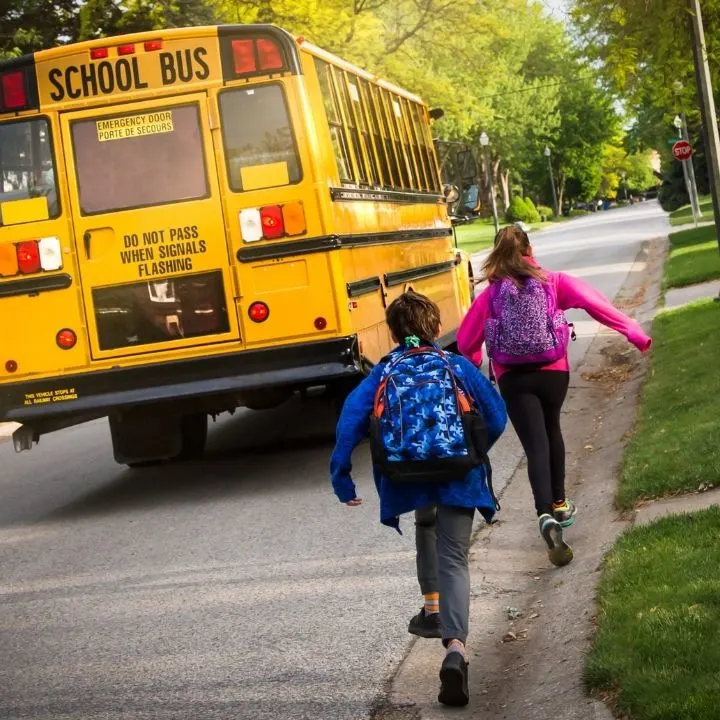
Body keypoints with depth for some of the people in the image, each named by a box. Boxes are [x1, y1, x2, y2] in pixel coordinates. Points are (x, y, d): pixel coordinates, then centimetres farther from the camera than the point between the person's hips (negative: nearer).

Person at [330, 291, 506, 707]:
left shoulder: (382, 375, 8)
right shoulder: (459, 367, 8)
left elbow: (350, 421, -6)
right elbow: (496, 419, 11)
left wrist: (342, 479, -4)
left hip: (408, 481, 2)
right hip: (459, 478, -1)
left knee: (426, 525, 36)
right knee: (453, 561, -1)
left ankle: (432, 607, 37)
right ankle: (456, 646, -23)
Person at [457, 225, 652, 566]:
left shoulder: (490, 294, 1)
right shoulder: (553, 282, -1)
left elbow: (466, 340, 3)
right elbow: (596, 303, -8)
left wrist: (473, 372, 22)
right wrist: (635, 334, -7)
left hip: (514, 379, -1)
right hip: (553, 372, 1)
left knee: (536, 445, -5)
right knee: (551, 431, 26)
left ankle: (546, 514, -26)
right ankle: (559, 504, 36)